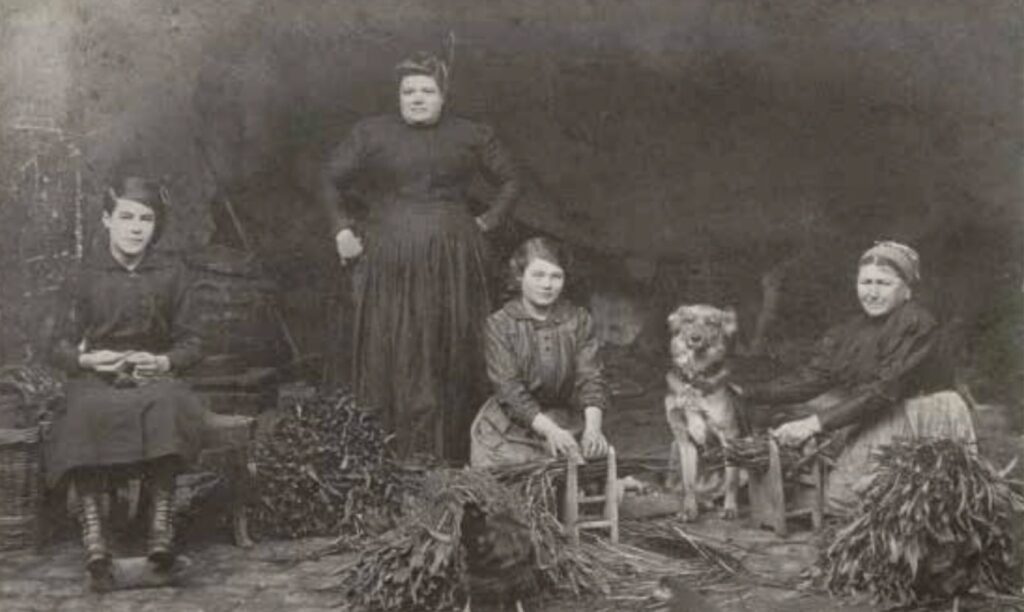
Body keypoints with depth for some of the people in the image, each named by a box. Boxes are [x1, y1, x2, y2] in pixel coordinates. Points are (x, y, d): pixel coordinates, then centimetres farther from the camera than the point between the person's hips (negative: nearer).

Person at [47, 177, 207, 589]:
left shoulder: (170, 274, 9)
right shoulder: (88, 277, 7)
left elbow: (190, 344, 11)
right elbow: (61, 348, 10)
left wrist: (164, 362, -11)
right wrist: (87, 359, -13)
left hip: (155, 376, 0)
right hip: (96, 381, 0)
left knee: (166, 406, -37)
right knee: (86, 414, -36)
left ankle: (162, 524, -36)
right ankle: (93, 536, -38)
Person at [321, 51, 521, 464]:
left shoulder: (472, 136, 10)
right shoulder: (371, 133, 7)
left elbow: (509, 181, 19)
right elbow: (333, 181, 15)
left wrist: (487, 222, 8)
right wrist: (342, 229, 4)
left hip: (454, 263, 1)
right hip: (389, 265, -1)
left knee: (454, 359, 2)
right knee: (395, 360, -3)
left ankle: (451, 459, 11)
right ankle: (400, 459, 3)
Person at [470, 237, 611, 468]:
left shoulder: (579, 321, 0)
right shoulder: (499, 325, -7)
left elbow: (590, 378, -9)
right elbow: (509, 389, -16)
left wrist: (593, 427, -29)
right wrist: (550, 429, -30)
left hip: (563, 432, 2)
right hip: (507, 437, -2)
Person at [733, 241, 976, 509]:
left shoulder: (916, 324, -14)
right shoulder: (851, 332, 9)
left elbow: (882, 389, -22)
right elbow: (812, 378, 3)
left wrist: (816, 423, -27)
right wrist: (747, 393, -5)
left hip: (926, 427, -7)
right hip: (878, 427, 7)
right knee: (839, 493, -3)